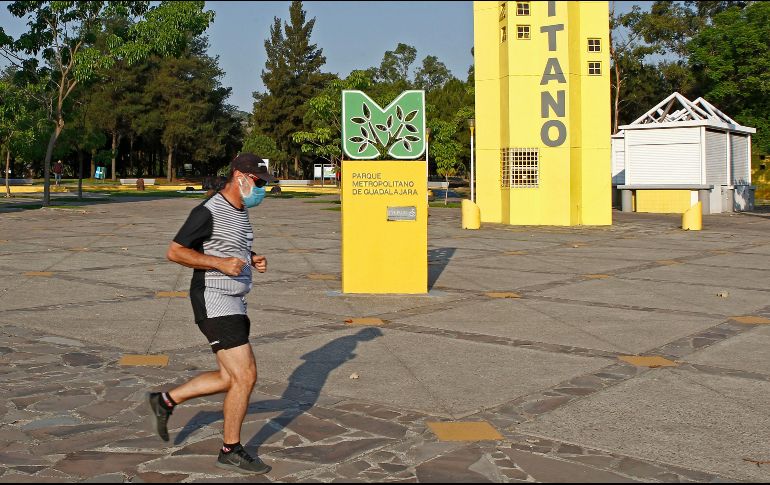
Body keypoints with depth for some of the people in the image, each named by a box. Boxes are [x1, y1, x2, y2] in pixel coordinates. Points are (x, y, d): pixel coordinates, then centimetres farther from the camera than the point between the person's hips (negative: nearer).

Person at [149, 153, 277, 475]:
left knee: (230, 378, 15)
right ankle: (231, 451, 7)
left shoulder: (240, 212, 13)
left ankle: (166, 400, 30)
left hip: (234, 304, 10)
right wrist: (220, 263, -23)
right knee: (245, 376, -8)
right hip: (214, 303, -10)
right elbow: (175, 252, -15)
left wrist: (253, 259, 8)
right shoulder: (209, 213, -15)